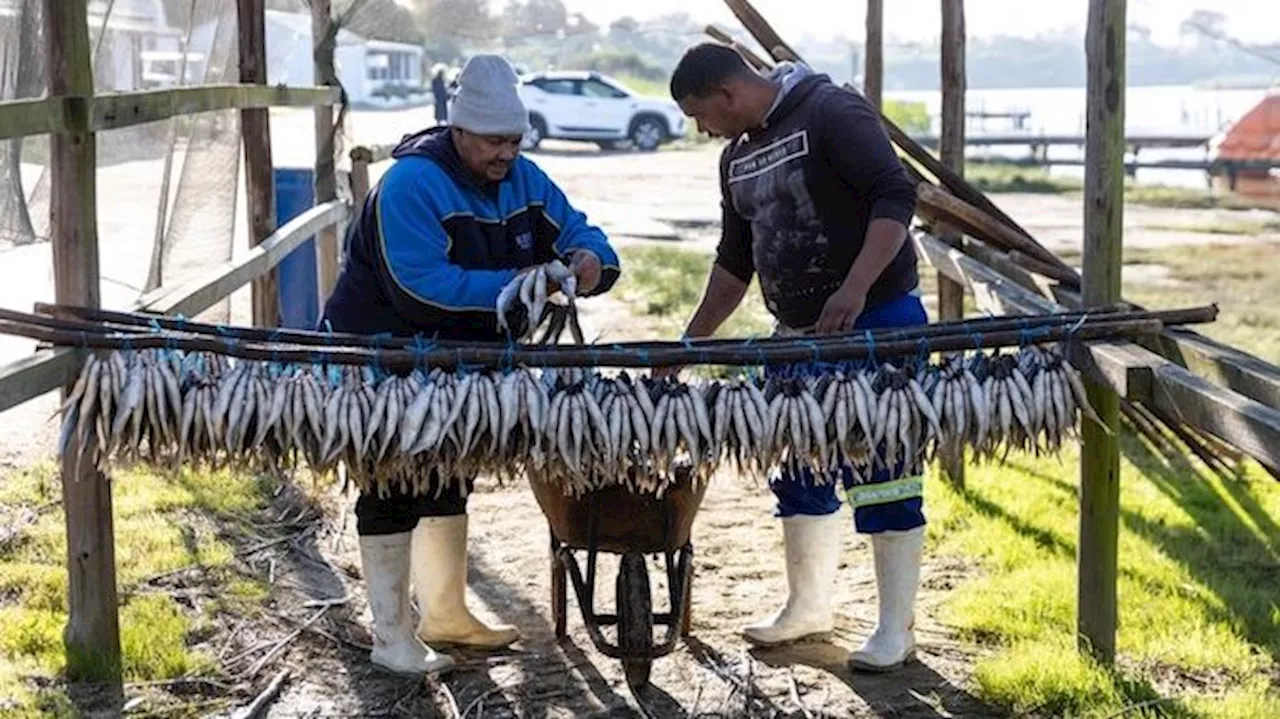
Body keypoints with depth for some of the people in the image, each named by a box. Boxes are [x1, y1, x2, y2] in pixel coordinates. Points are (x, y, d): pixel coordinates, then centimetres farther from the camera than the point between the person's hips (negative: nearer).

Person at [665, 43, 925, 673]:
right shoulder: (738, 156, 12)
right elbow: (734, 260, 20)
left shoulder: (832, 112, -13)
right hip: (799, 335, 8)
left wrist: (853, 291, -30)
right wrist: (690, 342, 17)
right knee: (800, 474, 14)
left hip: (876, 324, -8)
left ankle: (896, 629, 5)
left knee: (882, 476, -4)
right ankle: (808, 607, 29)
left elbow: (896, 195, -21)